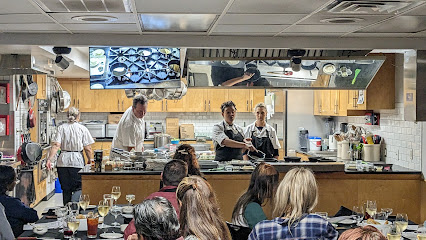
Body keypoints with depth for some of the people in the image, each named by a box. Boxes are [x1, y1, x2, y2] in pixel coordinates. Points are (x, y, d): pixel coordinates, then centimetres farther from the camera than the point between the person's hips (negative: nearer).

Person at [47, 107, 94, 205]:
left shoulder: (61, 128, 5)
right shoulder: (82, 129, 1)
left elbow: (56, 145, -6)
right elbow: (87, 148, -2)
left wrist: (49, 159, -9)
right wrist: (91, 161, 9)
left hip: (63, 161, 2)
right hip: (77, 161, -2)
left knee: (66, 190, 11)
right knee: (79, 188, 1)